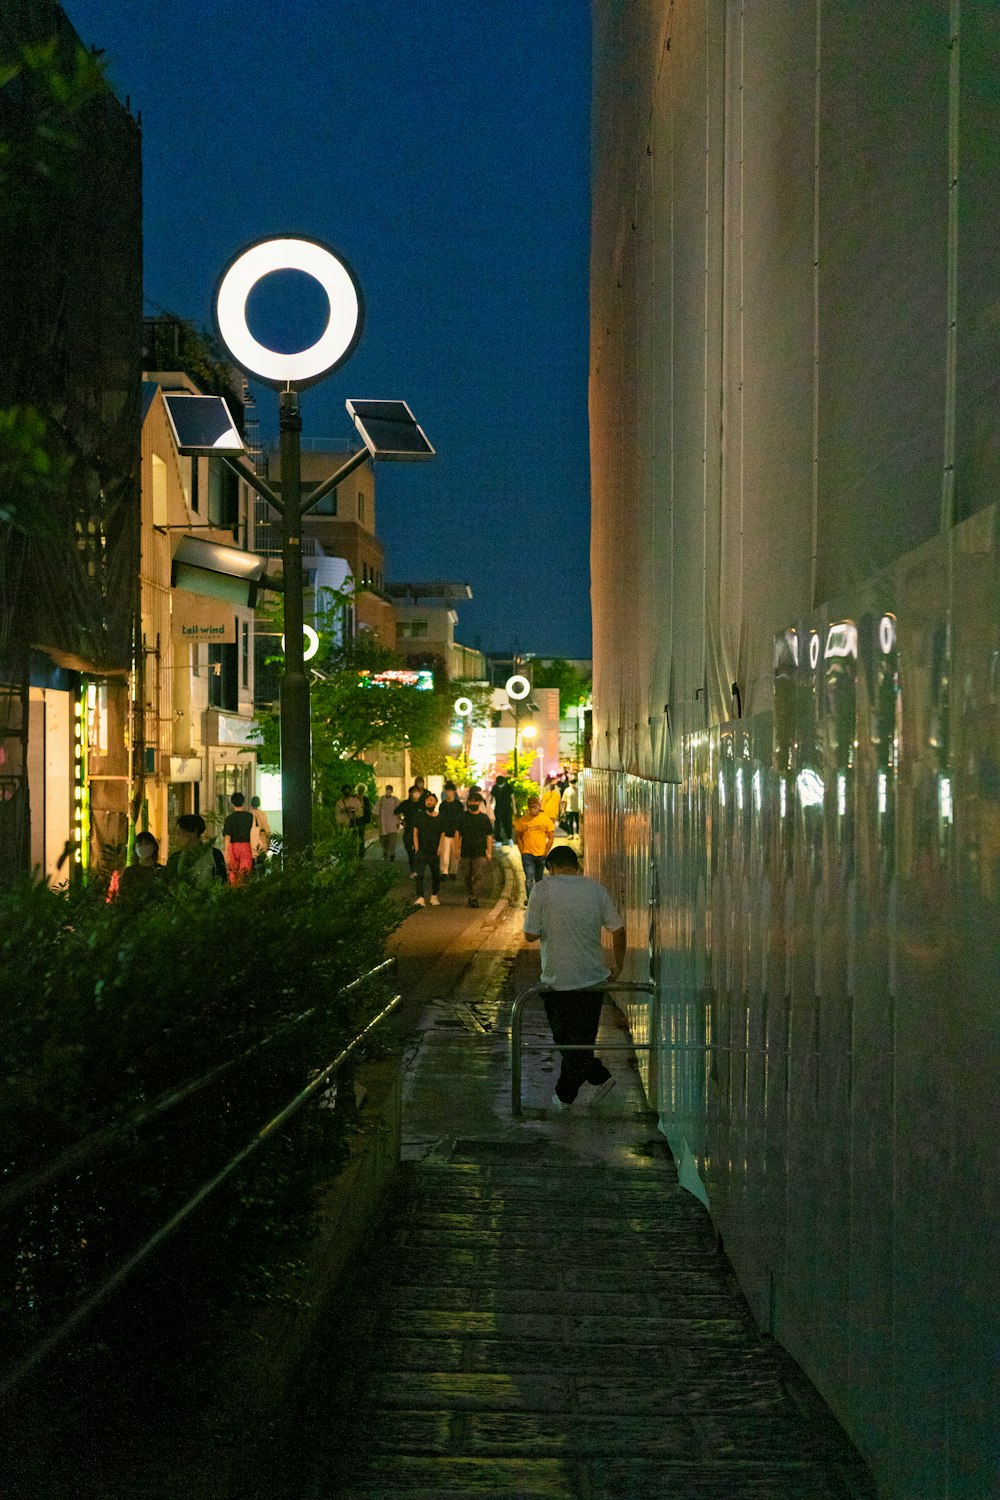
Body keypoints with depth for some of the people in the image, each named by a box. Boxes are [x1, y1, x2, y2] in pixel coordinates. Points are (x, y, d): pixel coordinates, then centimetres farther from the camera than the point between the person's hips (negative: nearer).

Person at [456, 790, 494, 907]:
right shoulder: (463, 816, 6)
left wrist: (489, 852, 2)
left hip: (480, 852, -1)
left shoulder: (484, 817, 5)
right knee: (466, 876, 8)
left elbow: (489, 836, 7)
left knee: (478, 876, -10)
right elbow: (458, 833, 8)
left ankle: (474, 898, -12)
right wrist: (458, 848, 2)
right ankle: (470, 896, 24)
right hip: (466, 852, 1)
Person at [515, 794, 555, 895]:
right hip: (527, 855, -2)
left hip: (541, 855, 2)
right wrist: (522, 852, -4)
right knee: (529, 879, -9)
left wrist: (545, 852, -3)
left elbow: (551, 838, 2)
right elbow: (518, 836, 3)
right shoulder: (523, 820, -4)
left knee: (539, 879, 14)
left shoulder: (546, 820, -2)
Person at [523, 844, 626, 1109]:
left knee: (564, 1037, 14)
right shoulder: (596, 889, -1)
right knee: (583, 1037, 14)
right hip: (593, 977, 3)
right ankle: (566, 1093, 16)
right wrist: (618, 965, 12)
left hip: (558, 978, -3)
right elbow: (618, 930, 0)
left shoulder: (542, 890, -9)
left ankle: (599, 1077, 10)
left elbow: (530, 935, -9)